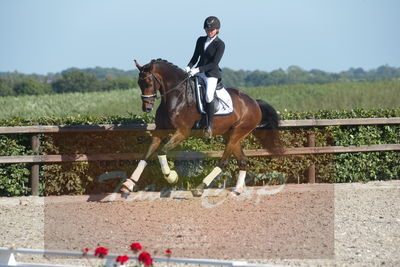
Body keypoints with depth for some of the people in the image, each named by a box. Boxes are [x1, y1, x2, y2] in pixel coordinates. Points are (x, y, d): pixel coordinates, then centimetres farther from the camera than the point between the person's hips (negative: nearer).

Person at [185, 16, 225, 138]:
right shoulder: (201, 40, 12)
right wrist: (189, 67, -4)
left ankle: (209, 125, -18)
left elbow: (214, 63, -14)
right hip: (199, 72, 6)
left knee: (209, 96, -27)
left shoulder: (220, 44, -7)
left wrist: (198, 69, -21)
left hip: (212, 74, -6)